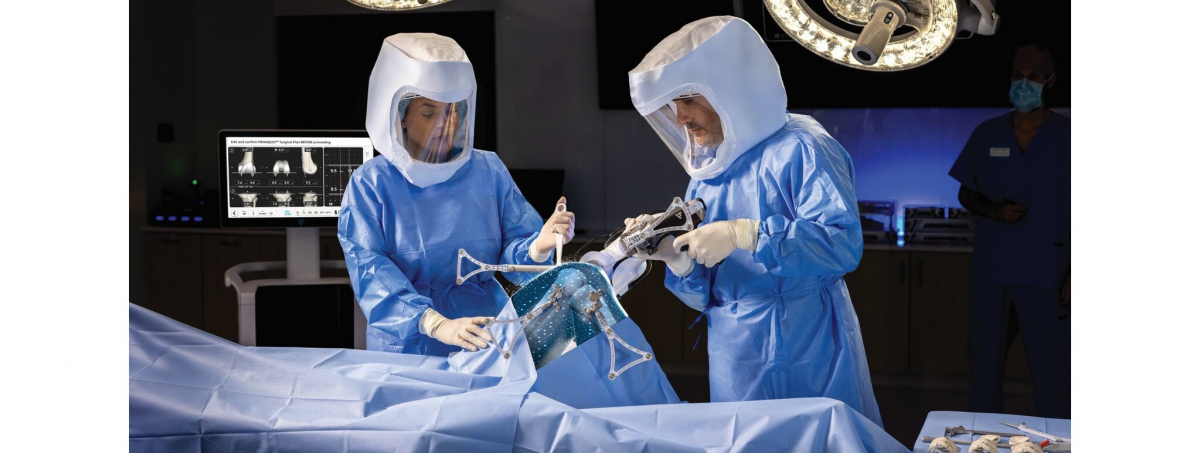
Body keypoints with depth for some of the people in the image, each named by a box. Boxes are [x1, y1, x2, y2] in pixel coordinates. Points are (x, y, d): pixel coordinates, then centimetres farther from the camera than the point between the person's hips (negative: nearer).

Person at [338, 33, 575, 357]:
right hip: (406, 351, -3)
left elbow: (510, 253, 6)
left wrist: (538, 247, -18)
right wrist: (438, 325, -26)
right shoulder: (369, 184, 0)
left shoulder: (489, 171, 9)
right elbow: (371, 270, -12)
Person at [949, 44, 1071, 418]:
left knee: (1051, 369, -3)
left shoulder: (1066, 136, -1)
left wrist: (1074, 274, -9)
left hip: (1046, 273, -3)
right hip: (991, 268, 3)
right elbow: (966, 193, 15)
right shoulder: (987, 134, 7)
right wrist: (994, 210, -7)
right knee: (985, 361, 10)